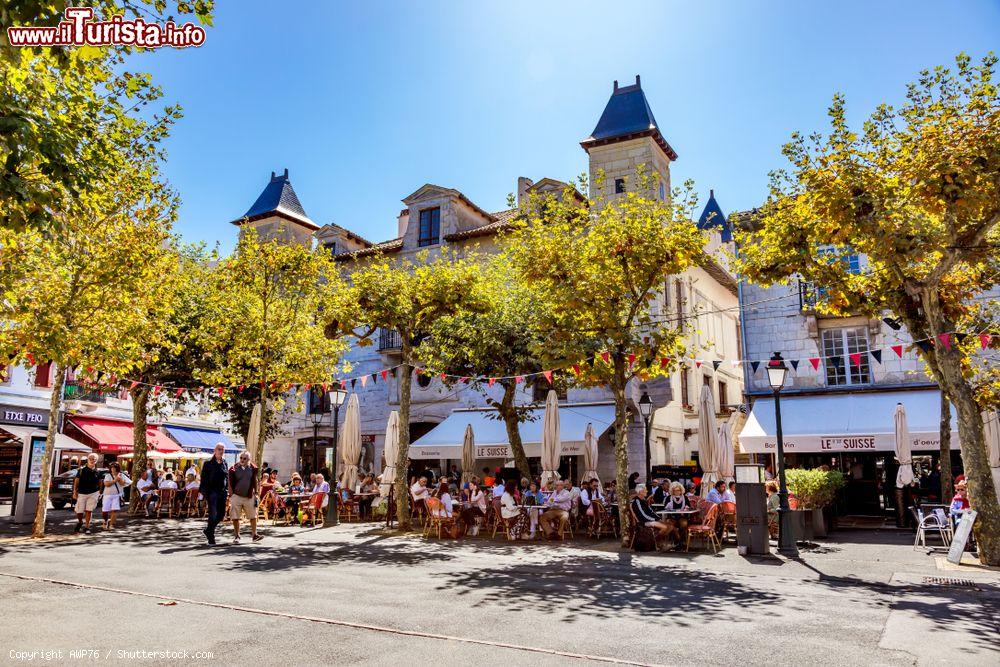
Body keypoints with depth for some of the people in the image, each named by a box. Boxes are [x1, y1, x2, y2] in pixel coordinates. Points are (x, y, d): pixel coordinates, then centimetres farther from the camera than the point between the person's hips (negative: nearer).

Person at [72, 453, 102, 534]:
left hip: (93, 493, 0)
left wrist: (99, 492, 9)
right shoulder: (81, 470, -4)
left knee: (89, 511, -1)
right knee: (79, 511, 3)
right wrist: (75, 492, -4)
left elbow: (99, 482, 12)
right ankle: (80, 522, 33)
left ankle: (86, 527, 11)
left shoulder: (97, 471, 2)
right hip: (81, 493, 0)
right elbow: (76, 481, 0)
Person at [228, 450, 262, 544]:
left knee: (253, 516, 4)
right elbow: (230, 483, -3)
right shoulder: (234, 468, -5)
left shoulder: (252, 468, 2)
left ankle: (254, 535, 13)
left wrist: (255, 493, 11)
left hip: (249, 497, 2)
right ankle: (237, 536, 15)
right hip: (236, 496, -2)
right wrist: (231, 495, -8)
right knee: (235, 517, 2)